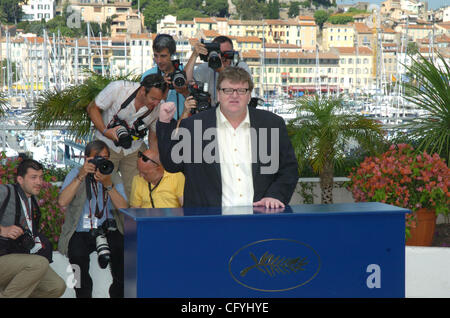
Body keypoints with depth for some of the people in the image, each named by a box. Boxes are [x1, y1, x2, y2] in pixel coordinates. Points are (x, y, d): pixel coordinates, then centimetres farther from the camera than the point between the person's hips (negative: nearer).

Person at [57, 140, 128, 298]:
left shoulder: (114, 177, 10)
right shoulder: (75, 174, 4)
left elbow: (123, 208, -5)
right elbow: (62, 201, -13)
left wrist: (108, 184, -16)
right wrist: (81, 176, -17)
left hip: (108, 231, 1)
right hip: (81, 232, -1)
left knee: (122, 251, -25)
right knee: (78, 254, -30)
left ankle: (119, 293, -4)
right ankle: (83, 294, -9)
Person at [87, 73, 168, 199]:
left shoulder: (159, 108, -16)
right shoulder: (117, 88, -25)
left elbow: (153, 138, 0)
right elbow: (92, 108, -12)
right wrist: (105, 131, -26)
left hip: (135, 149, 2)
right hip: (107, 145, -2)